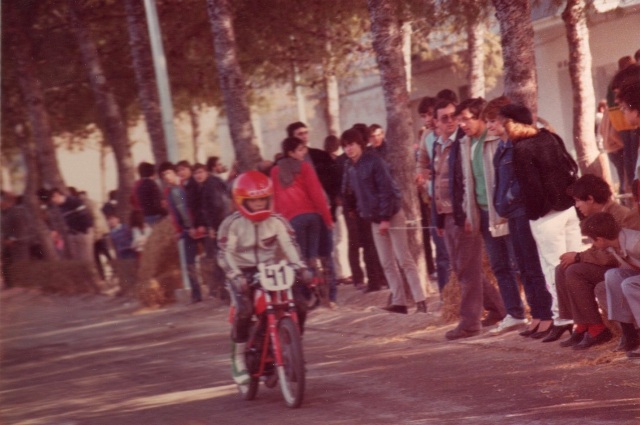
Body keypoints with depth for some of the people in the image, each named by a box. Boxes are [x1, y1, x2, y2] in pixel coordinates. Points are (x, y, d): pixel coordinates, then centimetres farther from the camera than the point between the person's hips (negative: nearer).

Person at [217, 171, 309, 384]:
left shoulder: (277, 221, 3)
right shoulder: (231, 225, -7)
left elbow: (290, 245, -6)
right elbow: (225, 254, -13)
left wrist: (300, 267, -23)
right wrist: (236, 276, -30)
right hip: (244, 275, -3)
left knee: (299, 305, -16)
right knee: (244, 310, -31)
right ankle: (238, 359, -13)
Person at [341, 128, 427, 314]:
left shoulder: (374, 162, -15)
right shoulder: (350, 167, 7)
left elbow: (387, 190, -18)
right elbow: (349, 192, 13)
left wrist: (385, 218, -20)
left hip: (392, 215, -7)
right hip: (375, 219, 7)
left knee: (404, 259, -8)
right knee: (387, 263, 6)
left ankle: (420, 300, -7)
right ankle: (398, 301, 9)